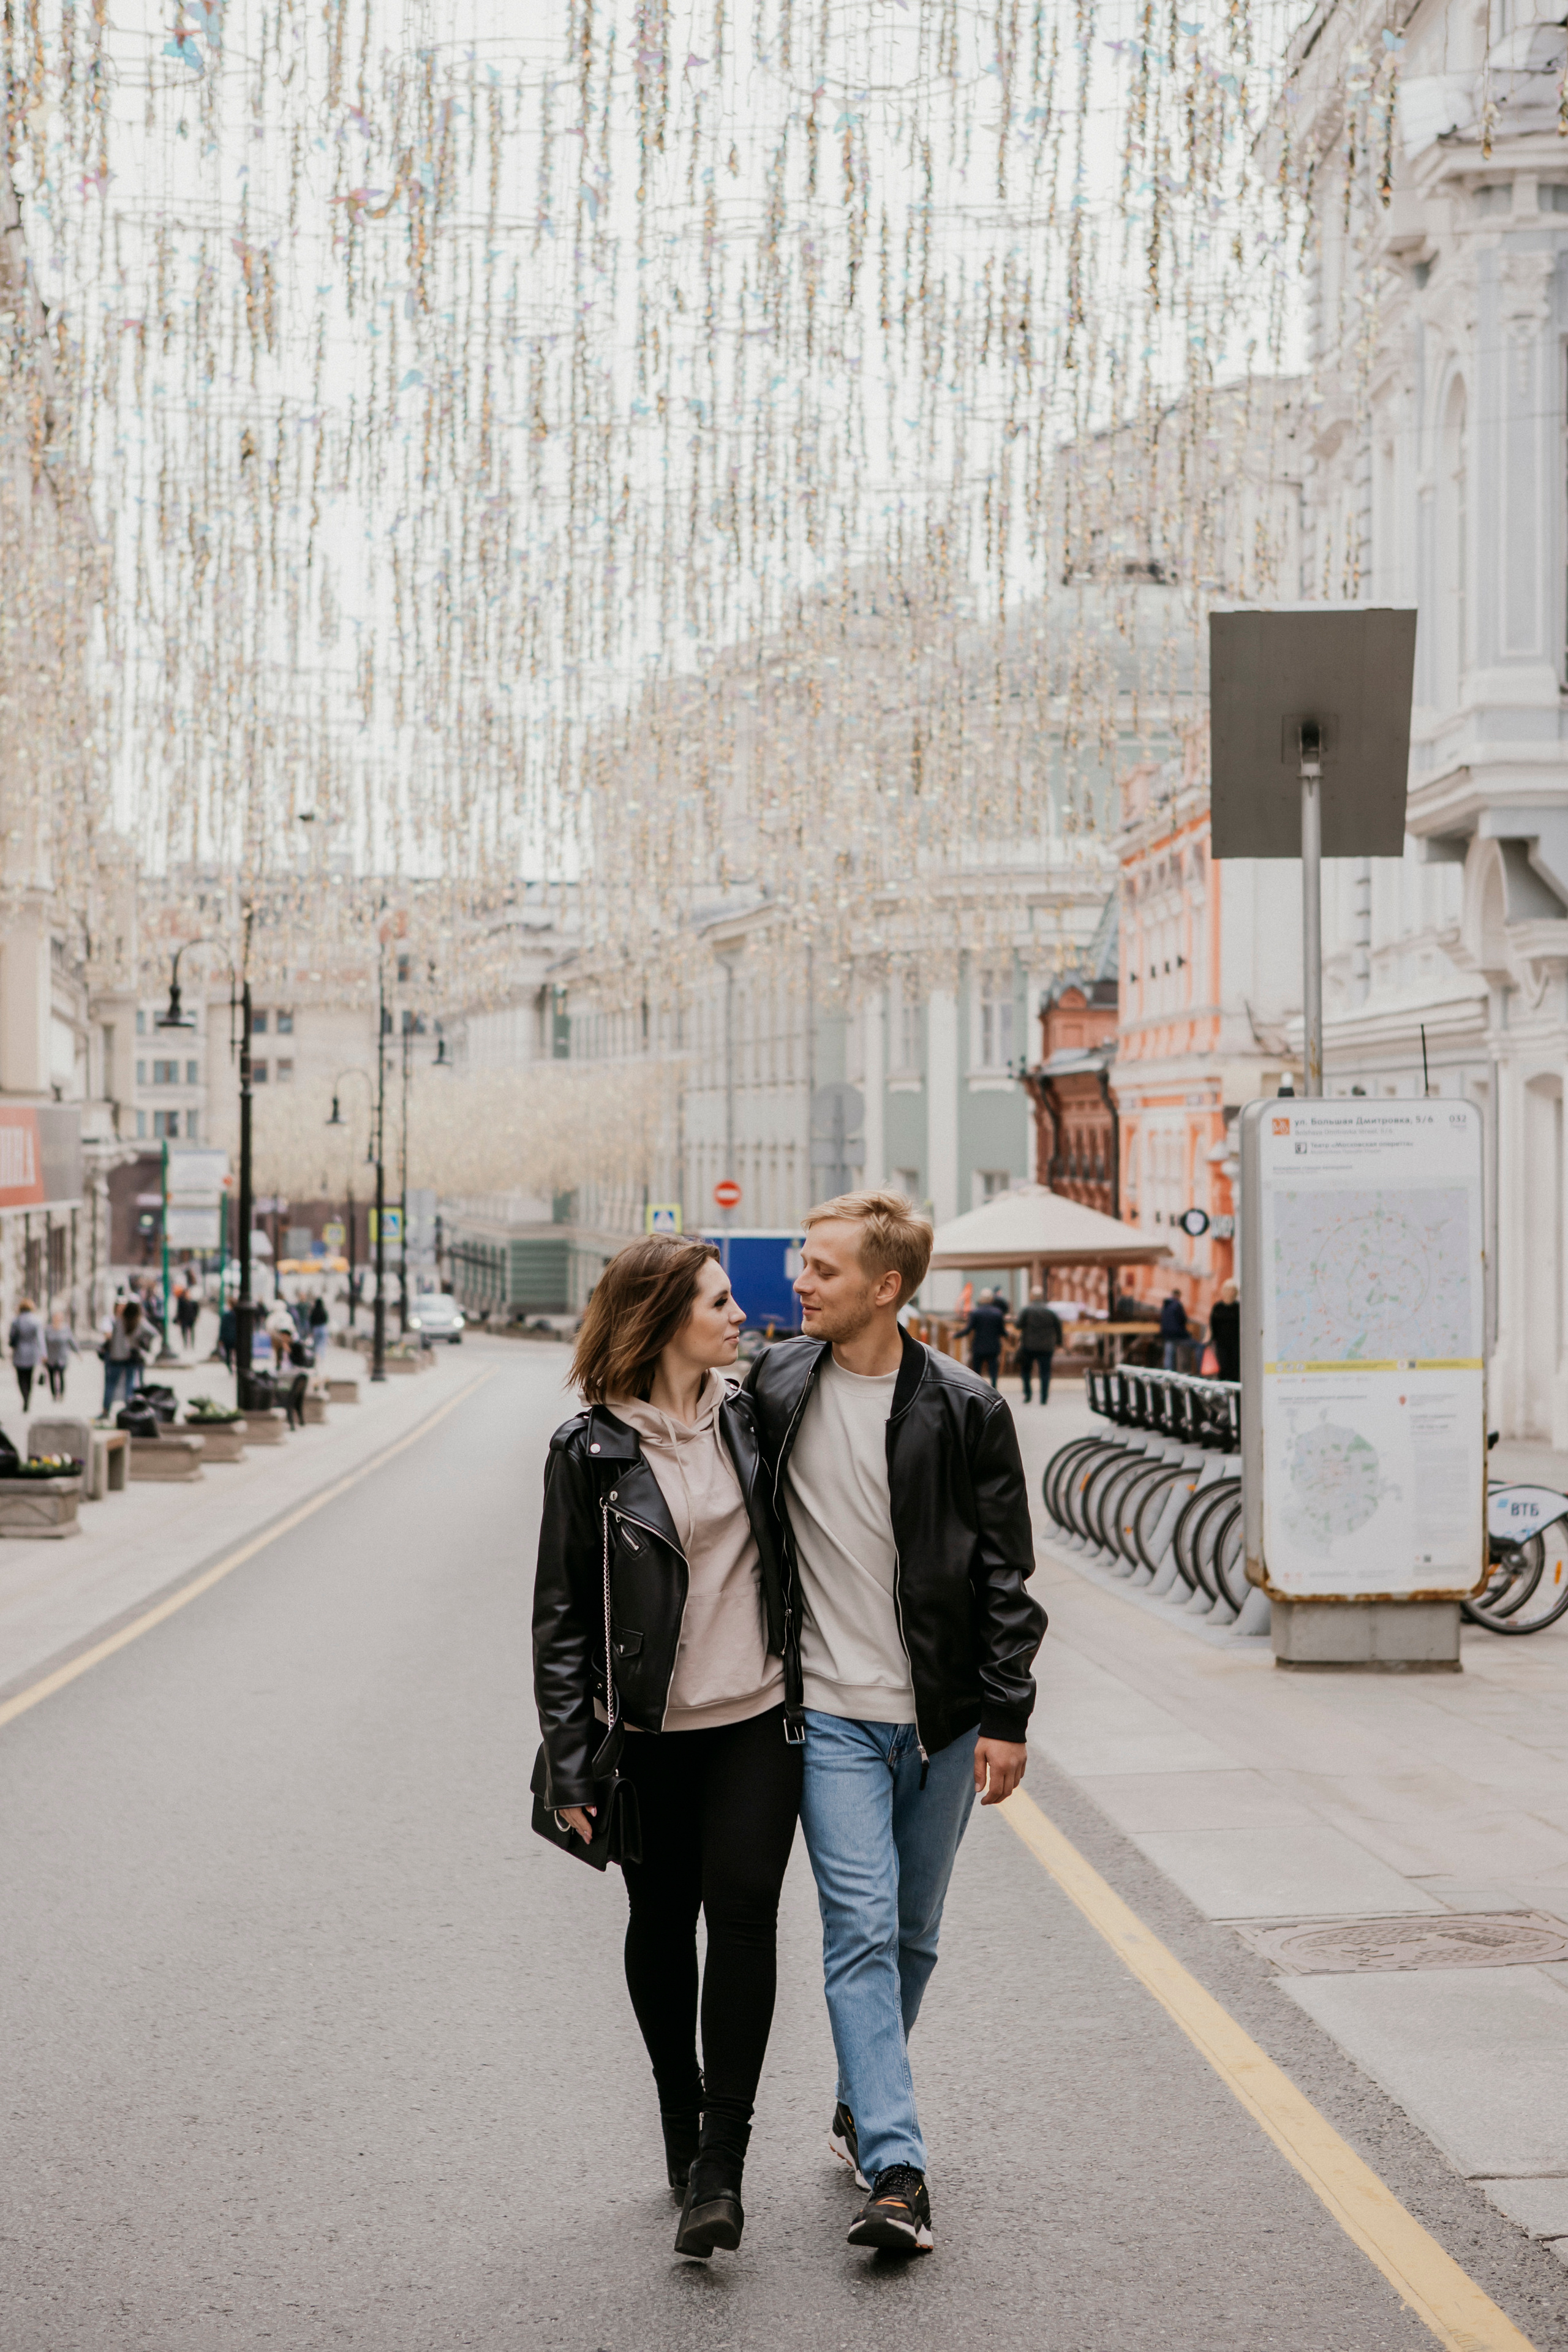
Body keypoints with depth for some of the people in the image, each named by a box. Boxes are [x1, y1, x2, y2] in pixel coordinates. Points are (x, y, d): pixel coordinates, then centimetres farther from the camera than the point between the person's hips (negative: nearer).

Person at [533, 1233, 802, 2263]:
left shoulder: (750, 1416, 4)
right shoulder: (590, 1450, -6)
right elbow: (563, 1613, -3)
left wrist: (815, 1688, 15)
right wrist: (569, 1758, -7)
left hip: (758, 1719, 2)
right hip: (649, 1729, -1)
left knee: (743, 1908, -10)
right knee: (662, 1921, 10)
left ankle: (720, 2166, -7)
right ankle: (680, 2114, 32)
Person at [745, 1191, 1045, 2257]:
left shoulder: (965, 1410, -4)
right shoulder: (775, 1387, 0)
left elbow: (1005, 1574, -1)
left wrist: (1006, 1716, -5)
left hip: (941, 1716, 0)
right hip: (829, 1710, 0)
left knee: (913, 1934, 12)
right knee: (861, 1929, -11)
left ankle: (862, 2108, 33)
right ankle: (896, 2170, -13)